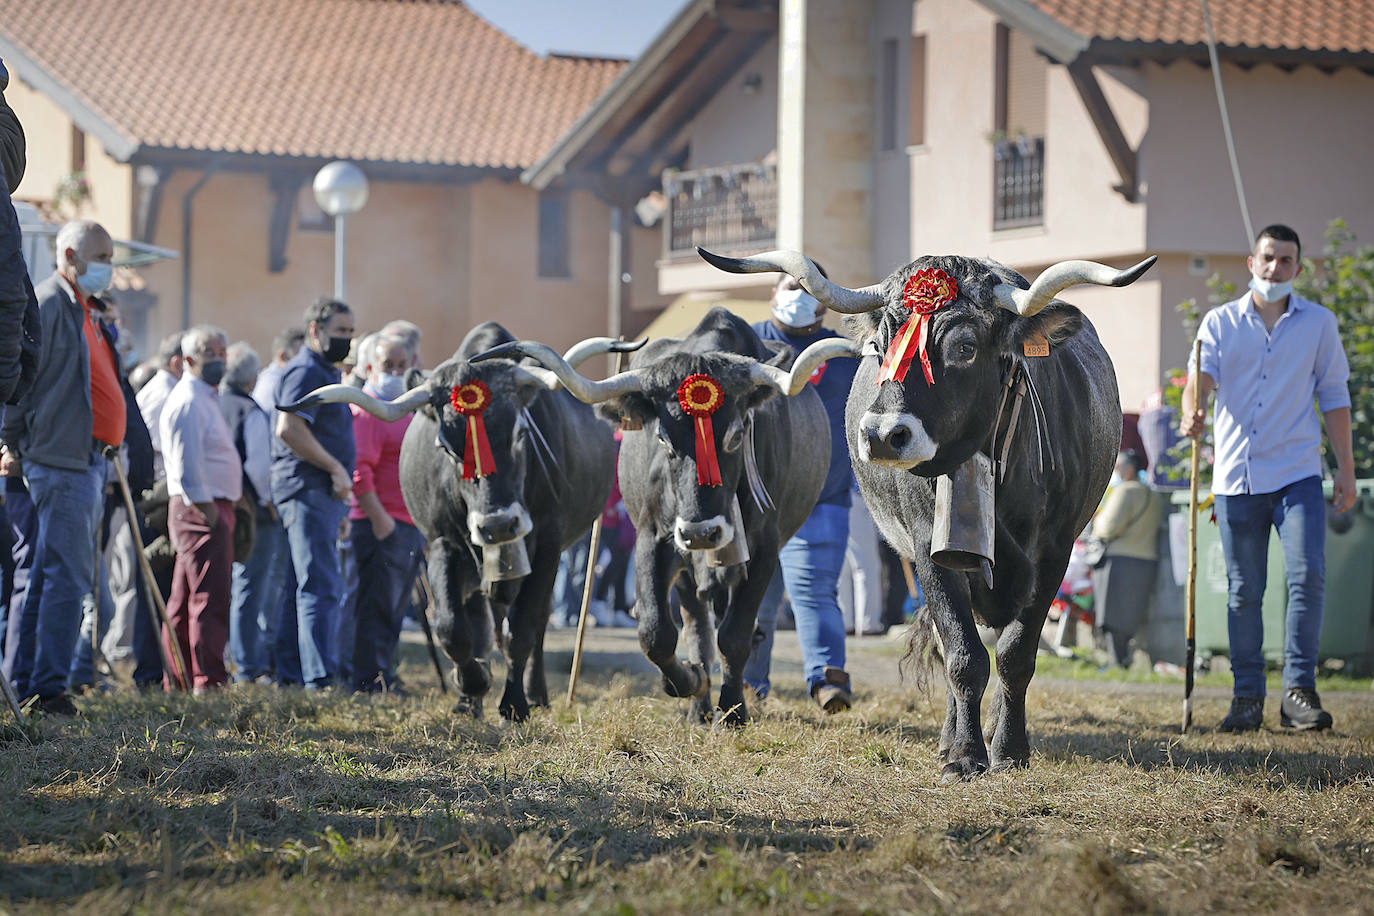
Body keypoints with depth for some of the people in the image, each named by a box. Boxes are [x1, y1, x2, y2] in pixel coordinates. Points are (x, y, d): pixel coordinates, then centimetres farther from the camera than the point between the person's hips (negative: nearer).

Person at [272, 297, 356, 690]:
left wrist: (338, 507, 26)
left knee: (311, 587, 12)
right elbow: (290, 429, -24)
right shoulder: (305, 372, -11)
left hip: (324, 493, 11)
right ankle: (317, 679, -20)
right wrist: (336, 469, -19)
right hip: (308, 490, -11)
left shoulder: (325, 373, 23)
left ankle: (290, 675, 15)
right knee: (322, 587, -15)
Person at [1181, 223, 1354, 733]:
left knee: (1308, 575, -16)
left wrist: (1346, 469, 6)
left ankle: (1300, 691, -12)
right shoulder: (1220, 323, 8)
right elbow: (1200, 376, -8)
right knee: (1243, 593, 4)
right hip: (1236, 476, 1)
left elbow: (1333, 397, 11)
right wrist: (1192, 413, -31)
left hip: (1297, 474, -1)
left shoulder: (1319, 323, 8)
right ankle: (1247, 697, 11)